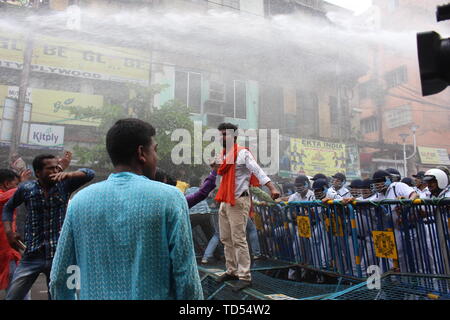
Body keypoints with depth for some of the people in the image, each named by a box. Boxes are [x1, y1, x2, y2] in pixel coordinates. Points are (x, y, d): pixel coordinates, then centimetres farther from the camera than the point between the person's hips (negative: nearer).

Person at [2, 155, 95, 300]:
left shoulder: (64, 185, -3)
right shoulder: (26, 189, 0)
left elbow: (90, 173, -12)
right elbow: (8, 208, 17)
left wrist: (67, 174, -27)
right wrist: (9, 231, 5)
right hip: (32, 255, 1)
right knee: (12, 297, 5)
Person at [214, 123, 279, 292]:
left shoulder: (242, 153, -11)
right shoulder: (224, 154, 14)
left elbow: (258, 171, -22)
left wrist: (272, 188, -32)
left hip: (238, 201, -9)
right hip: (225, 201, 9)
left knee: (238, 240, -7)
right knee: (226, 239, 13)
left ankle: (245, 277, 3)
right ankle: (232, 271, 26)